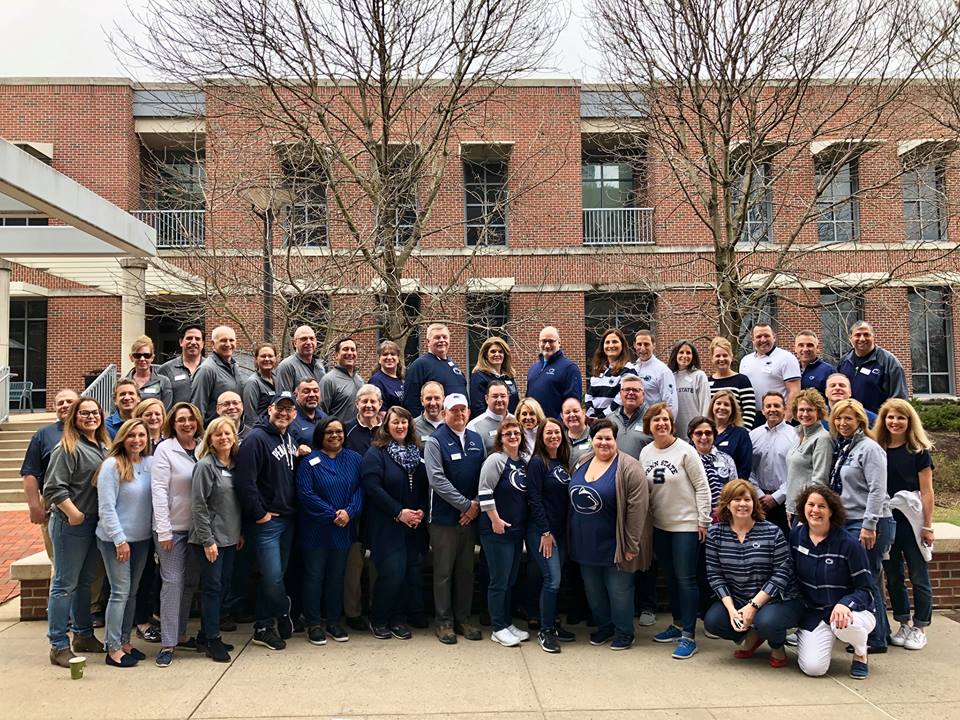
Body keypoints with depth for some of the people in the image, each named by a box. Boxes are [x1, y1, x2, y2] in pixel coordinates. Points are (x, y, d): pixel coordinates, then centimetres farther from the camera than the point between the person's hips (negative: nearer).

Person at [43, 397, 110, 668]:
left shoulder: (104, 447, 10)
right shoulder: (68, 448, -11)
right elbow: (53, 487, -17)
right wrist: (74, 513, -19)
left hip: (97, 522, 8)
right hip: (70, 524, -7)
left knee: (85, 582, 17)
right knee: (65, 584, -1)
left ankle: (83, 635, 29)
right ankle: (59, 646, 5)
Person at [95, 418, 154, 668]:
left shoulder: (150, 463, 3)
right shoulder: (112, 465, -12)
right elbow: (106, 507, -14)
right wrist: (120, 539, -15)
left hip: (142, 538, 6)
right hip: (117, 539, -5)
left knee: (132, 592, 12)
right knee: (120, 592, -4)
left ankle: (125, 642, 23)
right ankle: (113, 649, 6)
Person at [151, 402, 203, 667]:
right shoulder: (165, 450, -8)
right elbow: (159, 490, -12)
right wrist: (164, 530, -15)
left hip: (197, 526, 5)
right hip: (173, 527, -5)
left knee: (190, 582, 12)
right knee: (173, 581, -4)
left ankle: (180, 634, 25)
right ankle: (168, 643, 3)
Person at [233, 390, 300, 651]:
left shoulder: (289, 439, 12)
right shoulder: (256, 438, -14)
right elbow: (244, 480, -22)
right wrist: (258, 514, -16)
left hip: (287, 519, 8)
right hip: (267, 520, -7)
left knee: (273, 576, 13)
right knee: (273, 577, -6)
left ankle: (263, 628, 24)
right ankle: (284, 613, 19)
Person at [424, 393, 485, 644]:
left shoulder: (477, 440, 8)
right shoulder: (435, 441, -8)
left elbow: (483, 475, 9)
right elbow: (437, 480, -16)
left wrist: (477, 504, -5)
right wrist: (465, 504, -15)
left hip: (470, 516, 5)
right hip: (444, 517, -5)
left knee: (466, 570, 12)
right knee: (444, 571, 4)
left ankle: (463, 618, 23)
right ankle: (444, 621, 15)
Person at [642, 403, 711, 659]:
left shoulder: (685, 450, -12)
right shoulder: (645, 453, 3)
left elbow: (702, 487, -10)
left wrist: (703, 521, -11)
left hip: (686, 524, -5)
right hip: (660, 525, 5)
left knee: (686, 579, -3)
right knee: (671, 578, 16)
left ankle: (688, 636, 4)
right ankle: (678, 624, 30)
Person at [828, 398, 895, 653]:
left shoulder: (869, 448, -10)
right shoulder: (841, 448, 14)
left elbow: (877, 490, -16)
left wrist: (869, 525, -20)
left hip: (870, 524, -8)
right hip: (849, 522, 8)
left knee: (865, 580, -4)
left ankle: (876, 639, 7)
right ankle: (881, 631, 24)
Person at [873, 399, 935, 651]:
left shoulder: (918, 451, -3)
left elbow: (926, 492, -4)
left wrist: (928, 526, -7)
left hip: (910, 521, -3)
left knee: (918, 577, 4)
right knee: (893, 577, 11)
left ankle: (920, 628, 16)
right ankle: (903, 624, 23)